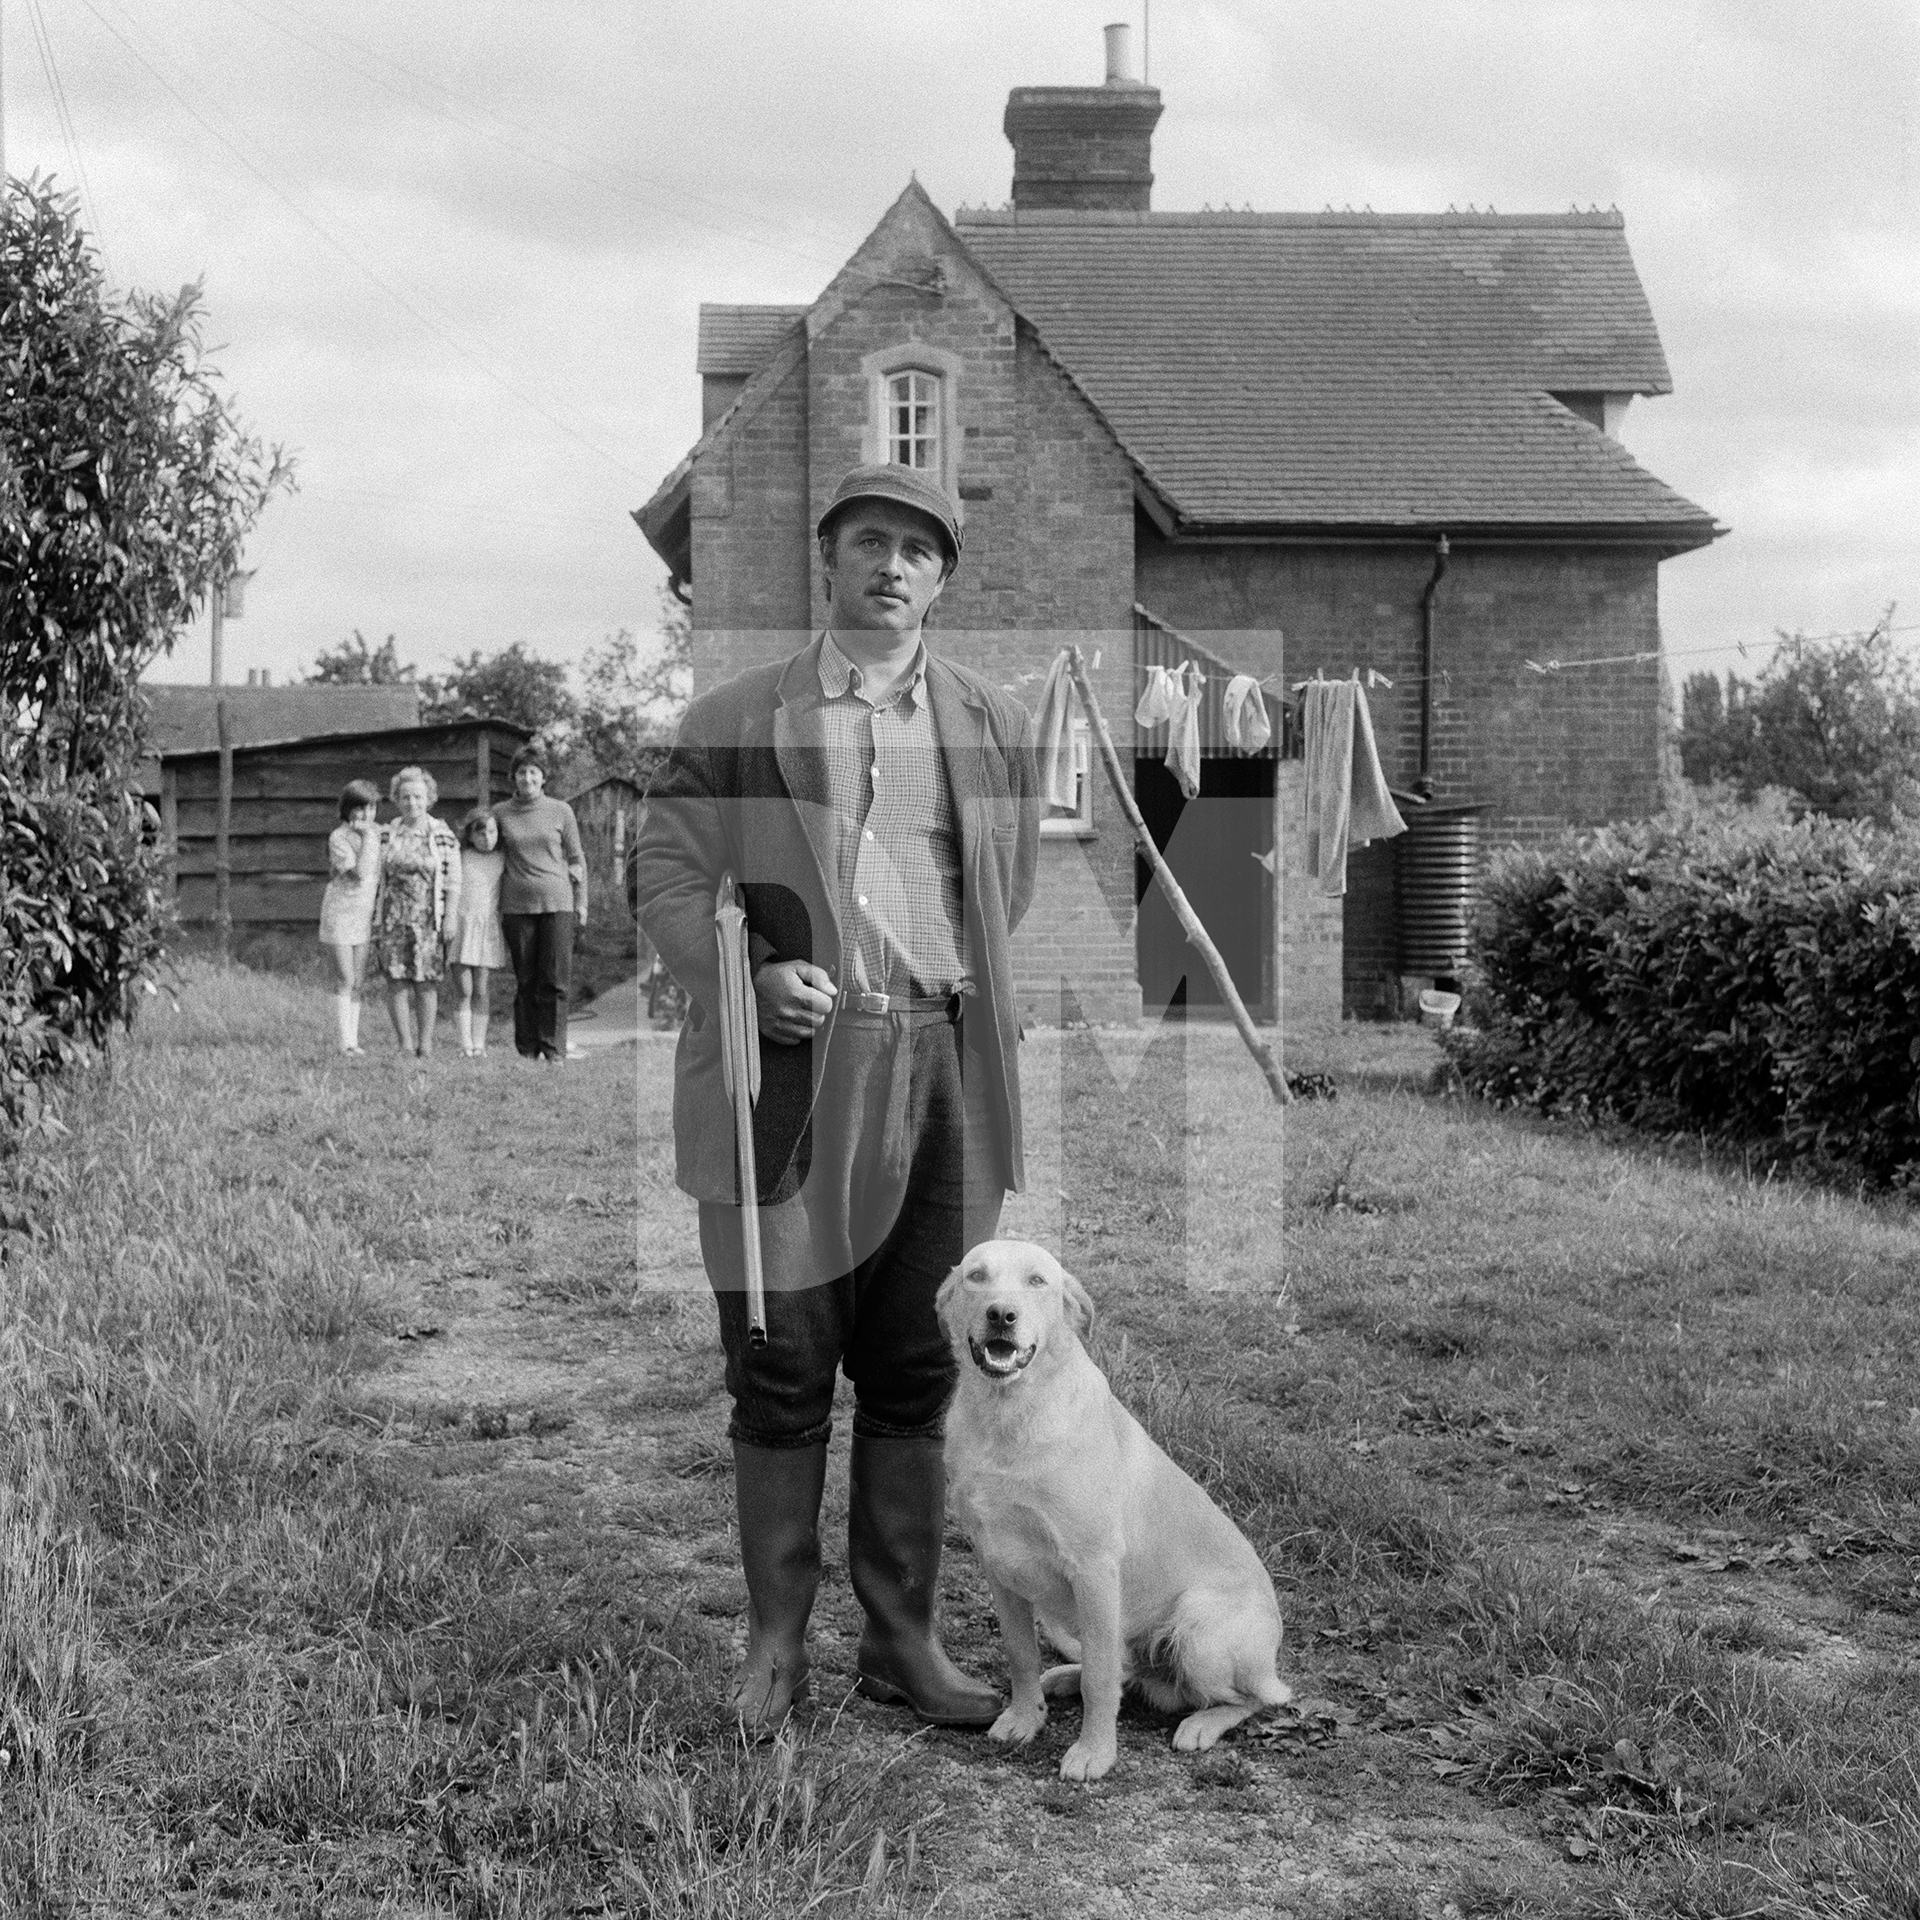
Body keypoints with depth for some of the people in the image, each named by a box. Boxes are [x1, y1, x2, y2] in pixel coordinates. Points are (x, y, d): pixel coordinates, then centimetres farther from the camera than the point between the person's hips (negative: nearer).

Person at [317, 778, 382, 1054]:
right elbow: (360, 873, -26)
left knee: (357, 982, 8)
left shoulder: (376, 833, 4)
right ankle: (345, 1042, -1)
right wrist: (367, 835, -23)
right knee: (345, 980, -5)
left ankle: (354, 1039, 12)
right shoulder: (338, 838, -15)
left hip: (364, 915, 6)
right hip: (340, 913, -6)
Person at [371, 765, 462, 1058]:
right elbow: (376, 877, 11)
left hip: (429, 918, -2)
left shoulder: (443, 835, 1)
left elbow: (453, 880, 0)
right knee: (396, 982, -2)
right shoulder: (386, 835, 8)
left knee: (426, 982, 0)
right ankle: (405, 1045, 3)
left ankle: (425, 1045, 8)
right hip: (393, 918, 2)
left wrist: (451, 916, -8)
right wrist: (375, 919, 8)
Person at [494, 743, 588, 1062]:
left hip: (557, 903, -1)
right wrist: (493, 906, 13)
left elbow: (577, 858, 11)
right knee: (525, 982, 3)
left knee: (555, 981, -5)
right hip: (516, 904, 1)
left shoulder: (561, 811, 6)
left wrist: (581, 901, 8)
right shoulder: (500, 813, 8)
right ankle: (527, 1051, 7)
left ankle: (554, 1051, -2)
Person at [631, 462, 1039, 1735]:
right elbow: (664, 874, 5)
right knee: (782, 1368, 2)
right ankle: (776, 1642, 14)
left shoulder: (996, 725, 14)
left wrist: (970, 1004, 10)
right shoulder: (734, 719, 7)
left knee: (917, 1372, 7)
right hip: (792, 1069, -2)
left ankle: (905, 1639, 18)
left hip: (943, 1068, 2)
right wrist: (751, 976, -11)